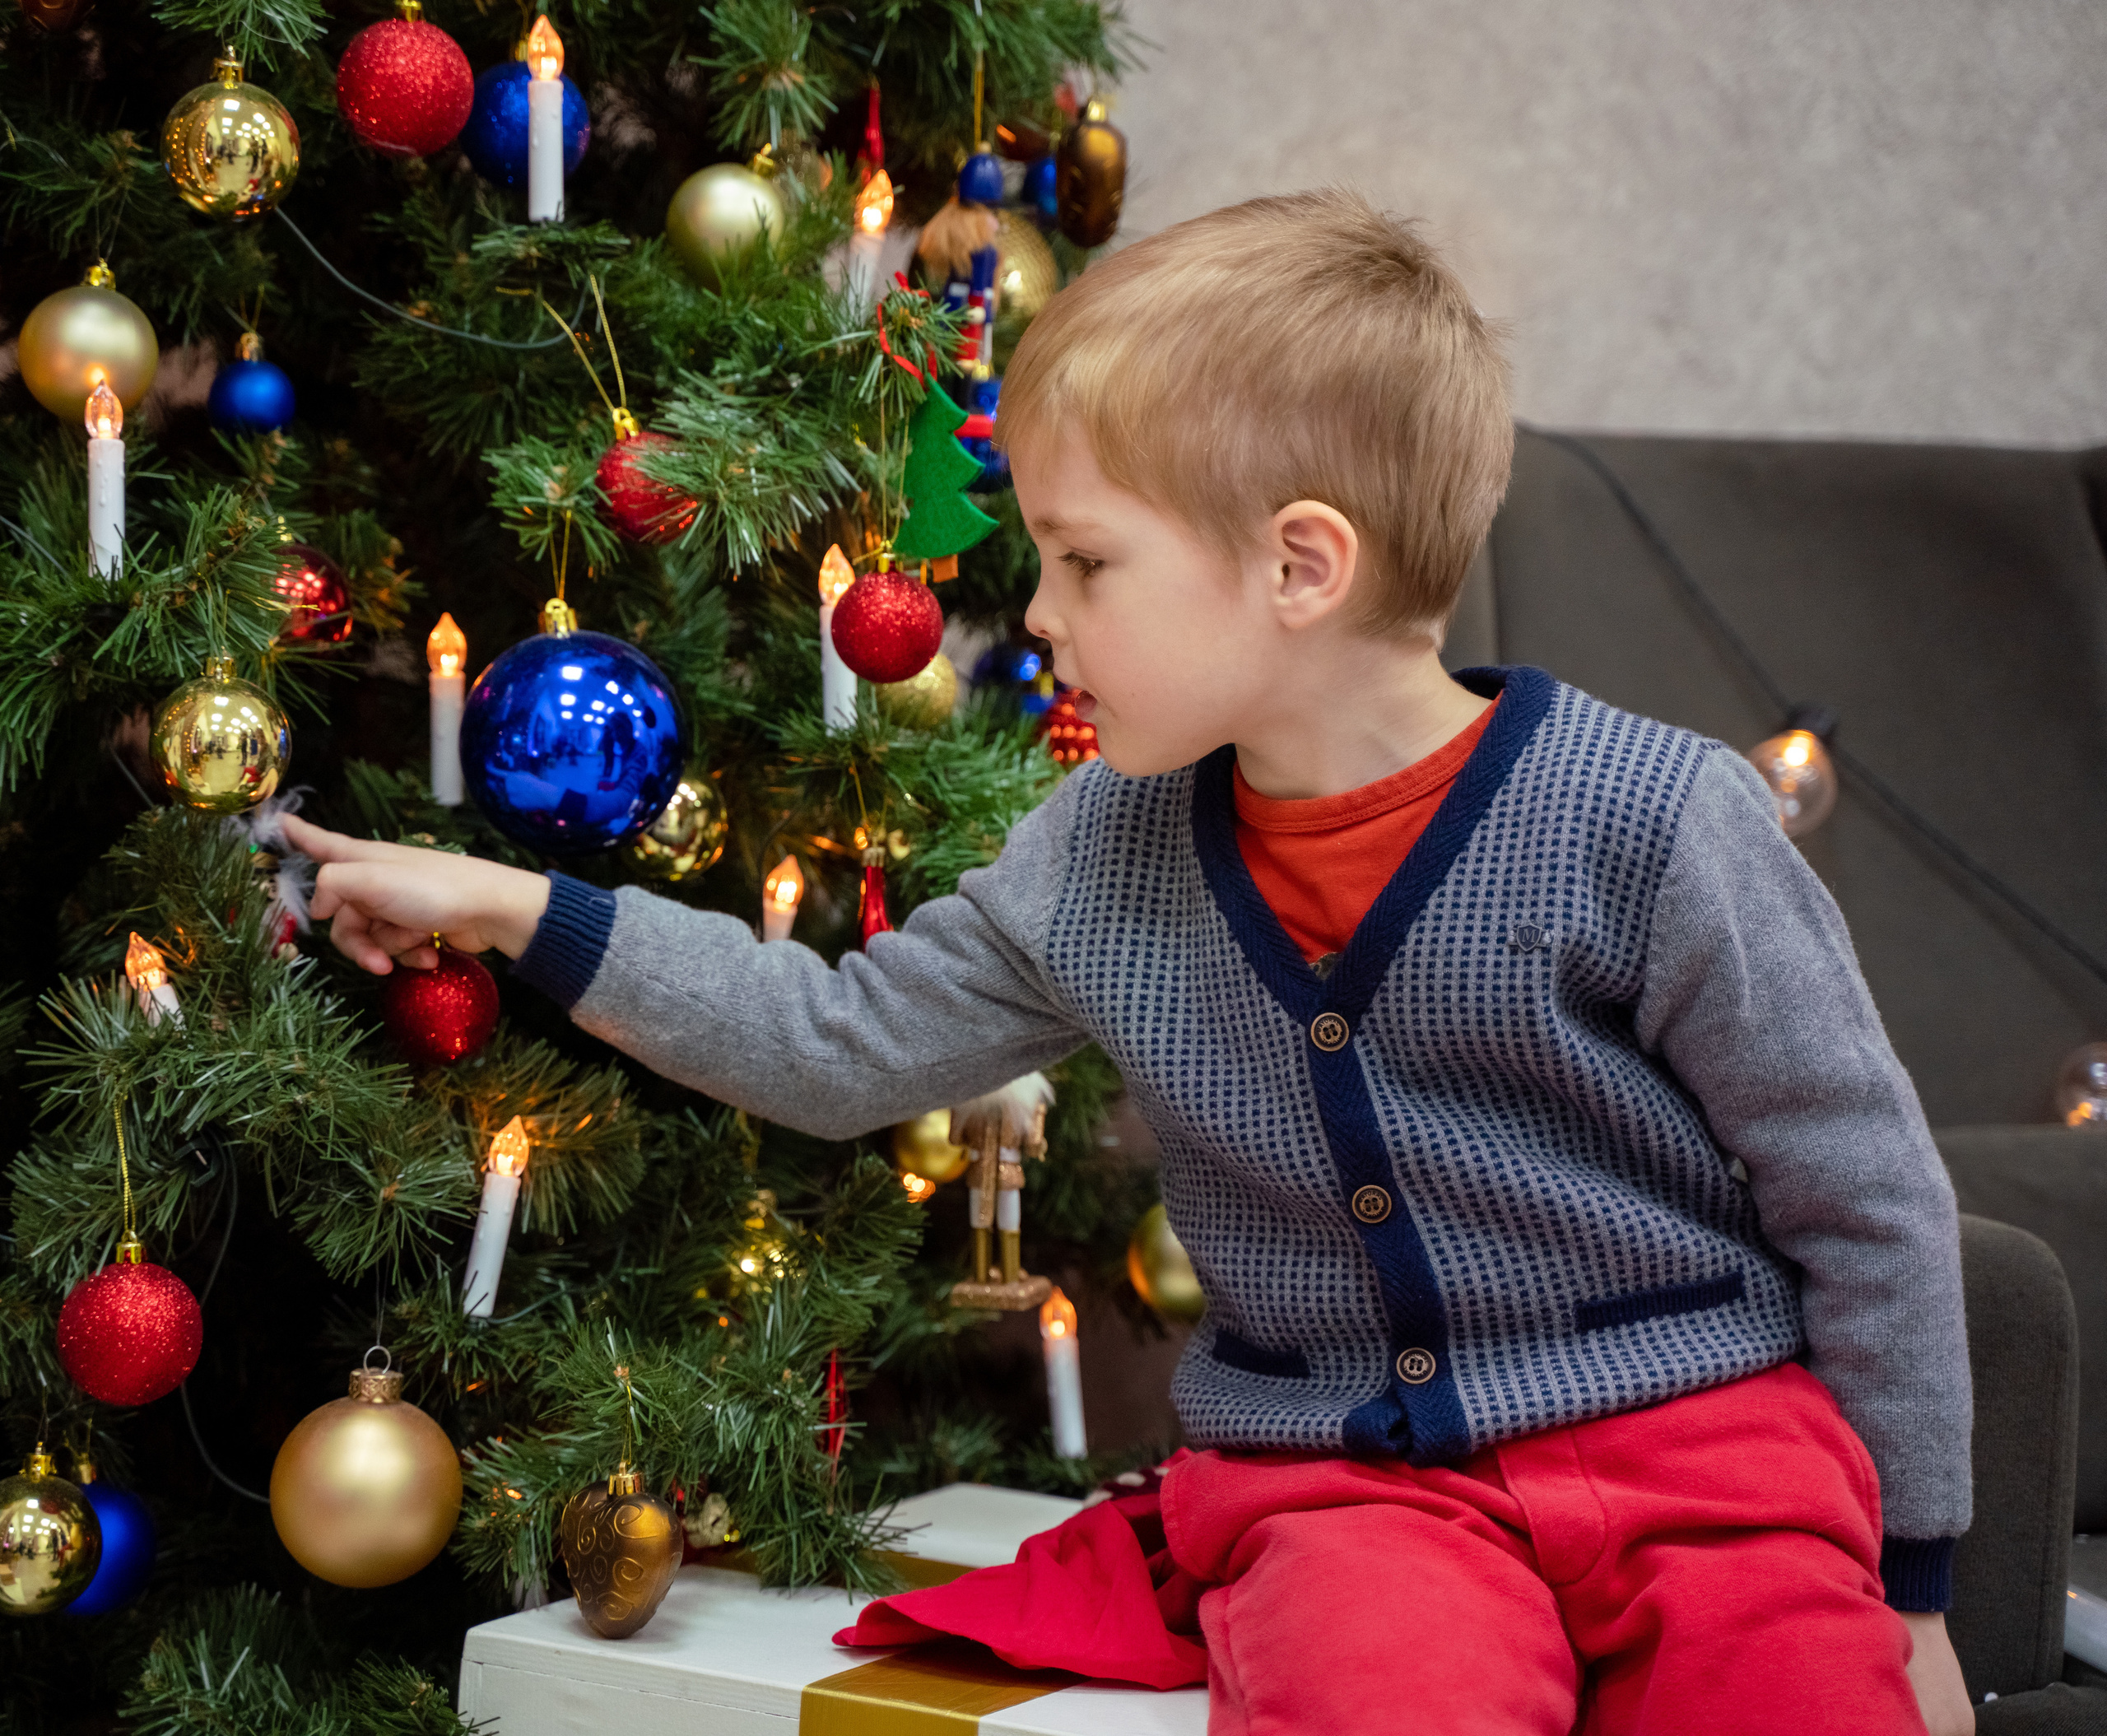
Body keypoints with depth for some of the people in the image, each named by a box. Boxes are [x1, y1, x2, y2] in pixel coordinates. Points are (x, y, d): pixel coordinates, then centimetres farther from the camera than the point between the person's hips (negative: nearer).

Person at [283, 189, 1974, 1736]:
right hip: (1340, 1477, 2)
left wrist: (1904, 1587, 1)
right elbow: (842, 1044, 17)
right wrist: (515, 912, 13)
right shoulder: (1102, 859, 5)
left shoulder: (1652, 821, -11)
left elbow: (1870, 1202, -4)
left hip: (1694, 1433, -1)